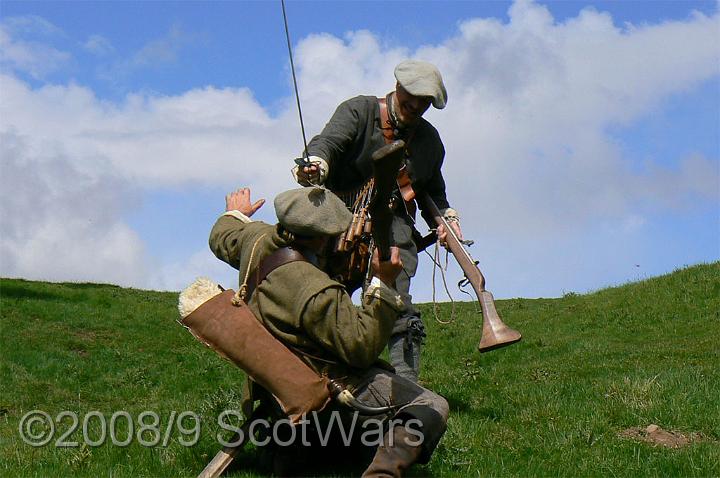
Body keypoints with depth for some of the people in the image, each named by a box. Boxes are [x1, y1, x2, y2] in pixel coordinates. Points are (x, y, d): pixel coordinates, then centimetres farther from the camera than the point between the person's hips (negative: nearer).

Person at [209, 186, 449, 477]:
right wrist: (382, 284, -28)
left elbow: (221, 236, 15)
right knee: (432, 407, -13)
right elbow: (363, 348, -28)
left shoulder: (258, 239, -9)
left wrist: (235, 214, 36)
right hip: (330, 387, -9)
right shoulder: (317, 292, -34)